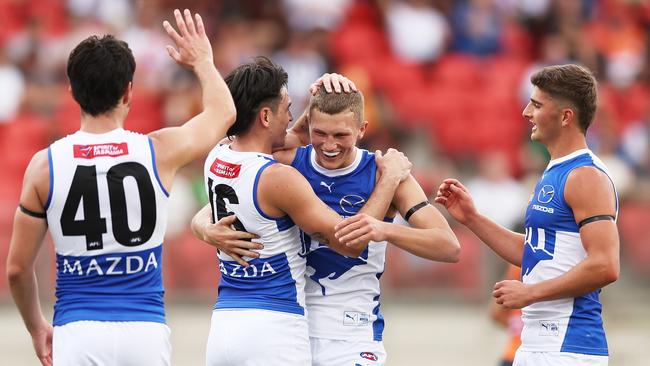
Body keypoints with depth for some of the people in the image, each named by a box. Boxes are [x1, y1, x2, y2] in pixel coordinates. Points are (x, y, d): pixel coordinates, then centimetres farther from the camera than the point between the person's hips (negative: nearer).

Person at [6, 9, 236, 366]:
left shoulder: (44, 165, -2)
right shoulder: (159, 152, -1)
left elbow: (17, 268, 5)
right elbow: (223, 111, 22)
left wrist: (37, 329, 21)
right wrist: (202, 62, 40)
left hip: (78, 333, -1)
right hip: (145, 332, 1)